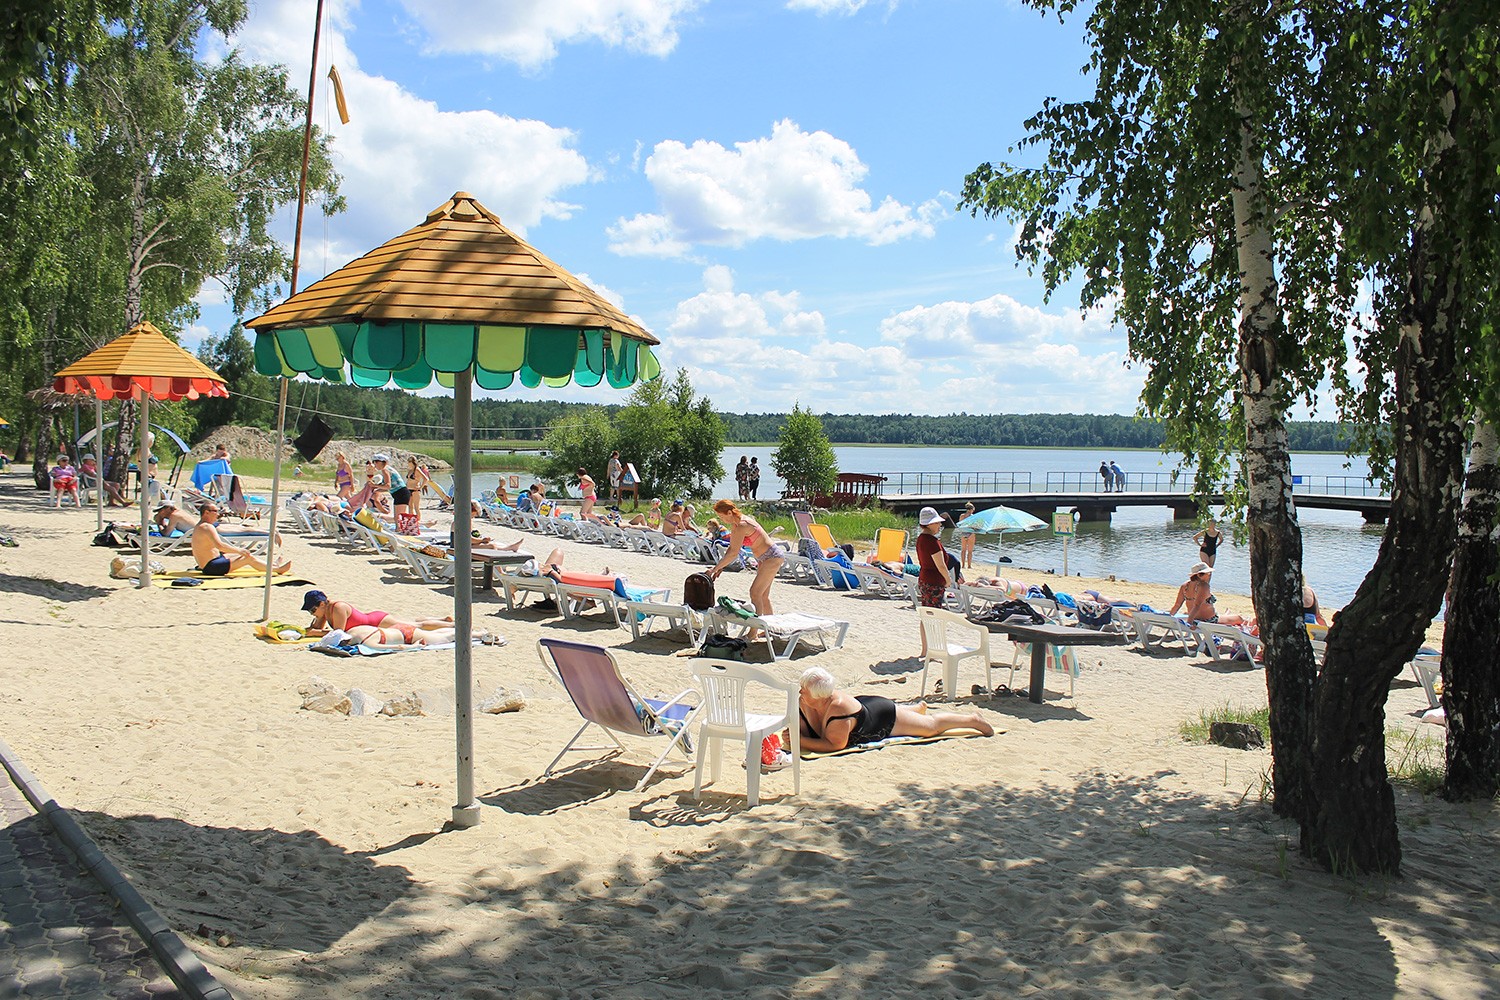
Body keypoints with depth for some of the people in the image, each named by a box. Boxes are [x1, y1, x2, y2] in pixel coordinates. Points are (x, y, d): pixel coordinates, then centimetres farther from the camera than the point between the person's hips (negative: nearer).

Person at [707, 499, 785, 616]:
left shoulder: (742, 525, -25)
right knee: (763, 596, 13)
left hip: (773, 557, -10)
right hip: (765, 558, 10)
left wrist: (714, 569, -24)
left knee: (755, 593, -12)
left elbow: (733, 553, -28)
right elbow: (731, 548, 10)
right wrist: (720, 567, 2)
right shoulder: (735, 524, 3)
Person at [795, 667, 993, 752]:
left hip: (884, 718, -7)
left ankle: (973, 719, 32)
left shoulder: (838, 707, -44)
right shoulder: (801, 703, -25)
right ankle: (920, 708, 67)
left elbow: (835, 745, -42)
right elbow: (802, 732, -14)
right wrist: (791, 736, -36)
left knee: (932, 726, 10)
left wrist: (801, 741, -45)